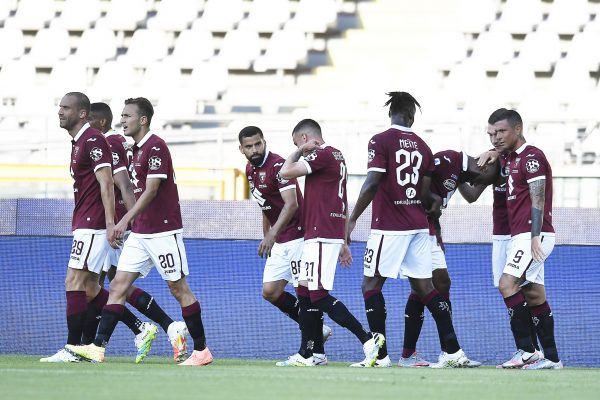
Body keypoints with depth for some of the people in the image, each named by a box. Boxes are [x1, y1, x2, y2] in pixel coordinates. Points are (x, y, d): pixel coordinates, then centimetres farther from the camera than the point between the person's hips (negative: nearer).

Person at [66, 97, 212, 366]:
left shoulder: (156, 147, -14)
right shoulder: (136, 149, 14)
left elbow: (151, 190, -21)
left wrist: (126, 219, -26)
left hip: (163, 231, -9)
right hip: (140, 232, 9)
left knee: (179, 289, -1)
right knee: (118, 286, -1)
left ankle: (202, 351, 7)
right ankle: (98, 347, -6)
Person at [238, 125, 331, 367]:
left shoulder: (277, 165, -17)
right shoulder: (251, 170, 12)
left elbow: (291, 204, -26)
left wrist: (272, 234, -34)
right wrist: (267, 239, 24)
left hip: (298, 235, -10)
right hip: (279, 242, 10)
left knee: (305, 291, -8)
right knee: (270, 291, 7)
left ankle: (313, 353, -6)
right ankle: (316, 329, 18)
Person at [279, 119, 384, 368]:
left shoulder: (322, 155, -10)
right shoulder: (337, 156, 21)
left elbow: (285, 172, -17)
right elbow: (343, 206, 23)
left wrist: (299, 150, -1)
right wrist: (344, 243, 25)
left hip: (321, 237, -10)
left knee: (319, 296, -14)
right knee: (304, 292, 13)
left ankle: (368, 339, -17)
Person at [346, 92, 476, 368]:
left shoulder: (380, 141, -7)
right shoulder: (422, 146, 9)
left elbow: (372, 183, -16)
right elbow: (425, 194, 9)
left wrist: (352, 219, -12)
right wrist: (434, 201, 31)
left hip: (388, 226, -6)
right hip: (418, 227, 6)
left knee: (371, 284, 3)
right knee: (424, 287, 8)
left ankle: (380, 355, -3)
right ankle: (454, 351, 2)